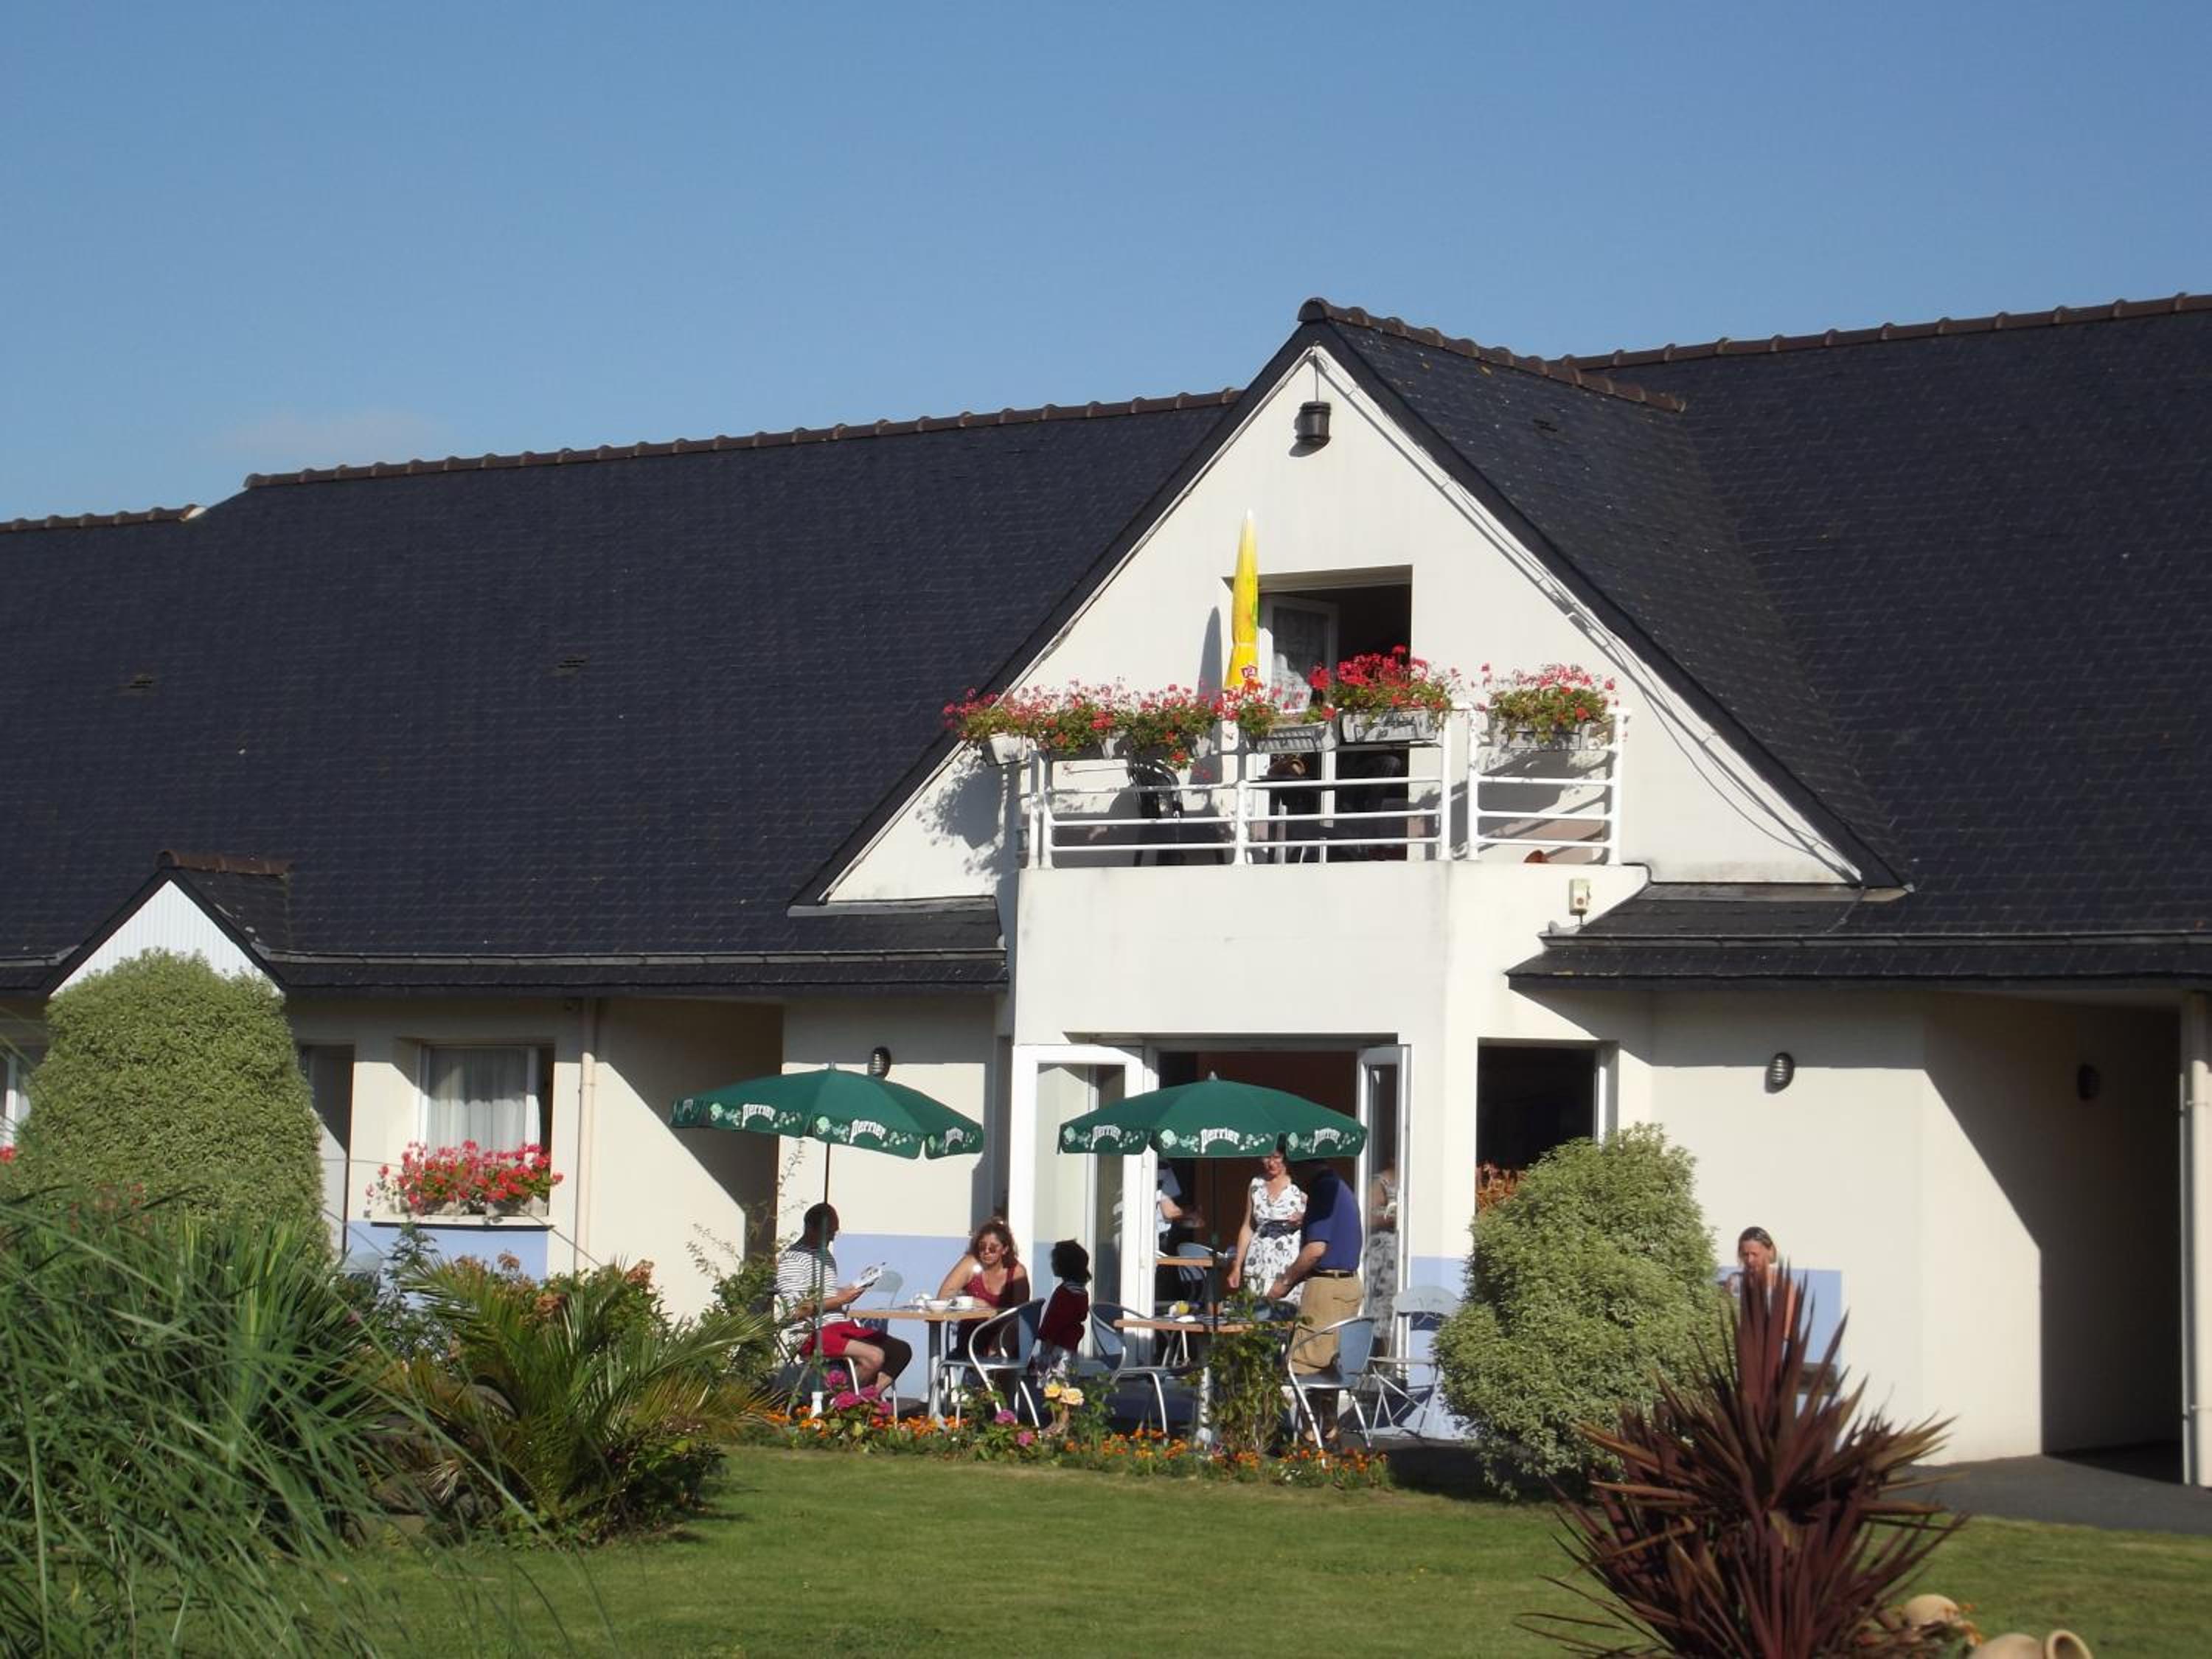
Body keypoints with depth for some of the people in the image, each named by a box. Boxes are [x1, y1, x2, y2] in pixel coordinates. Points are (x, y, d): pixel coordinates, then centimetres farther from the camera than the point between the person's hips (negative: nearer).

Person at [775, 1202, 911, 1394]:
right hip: (813, 1334, -10)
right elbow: (795, 1312, -15)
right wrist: (839, 1300, -15)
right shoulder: (792, 1260, -8)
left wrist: (853, 1289, 8)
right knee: (874, 1356, -28)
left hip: (840, 1325, 10)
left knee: (901, 1350, -3)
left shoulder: (826, 1256, 22)